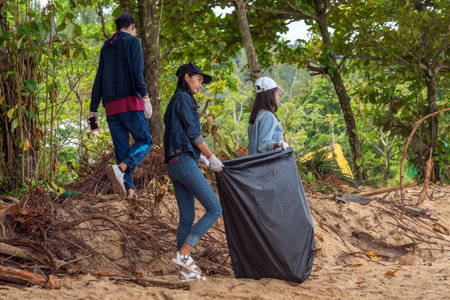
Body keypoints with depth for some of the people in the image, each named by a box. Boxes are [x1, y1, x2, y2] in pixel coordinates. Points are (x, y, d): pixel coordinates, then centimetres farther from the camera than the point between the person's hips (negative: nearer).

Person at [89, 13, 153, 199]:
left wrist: (94, 109, 15)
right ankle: (119, 169, -24)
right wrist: (146, 97, -19)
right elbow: (137, 71, -12)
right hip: (131, 101, -6)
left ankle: (129, 188, -4)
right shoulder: (133, 41, 2)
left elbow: (99, 80, 16)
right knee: (144, 142, 1)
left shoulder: (106, 47, 20)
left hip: (111, 106, 6)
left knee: (122, 148, 7)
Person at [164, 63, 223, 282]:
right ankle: (183, 253, -14)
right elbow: (193, 133, -9)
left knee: (187, 218, 7)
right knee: (214, 209, -9)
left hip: (175, 165, 10)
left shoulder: (174, 103, 25)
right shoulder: (183, 99, -5)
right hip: (185, 162, -10)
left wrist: (205, 160, 22)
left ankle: (185, 271, 4)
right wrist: (211, 158, 0)